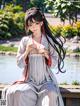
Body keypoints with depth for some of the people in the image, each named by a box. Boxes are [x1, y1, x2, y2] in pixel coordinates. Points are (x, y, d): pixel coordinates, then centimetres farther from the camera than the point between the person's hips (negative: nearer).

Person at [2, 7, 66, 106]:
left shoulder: (50, 40, 4)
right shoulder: (25, 40, 6)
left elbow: (54, 64, 2)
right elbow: (19, 64, 4)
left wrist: (45, 53, -15)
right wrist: (27, 51, -11)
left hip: (46, 80, 0)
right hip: (29, 80, 1)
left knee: (51, 94, -32)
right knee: (17, 92, -30)